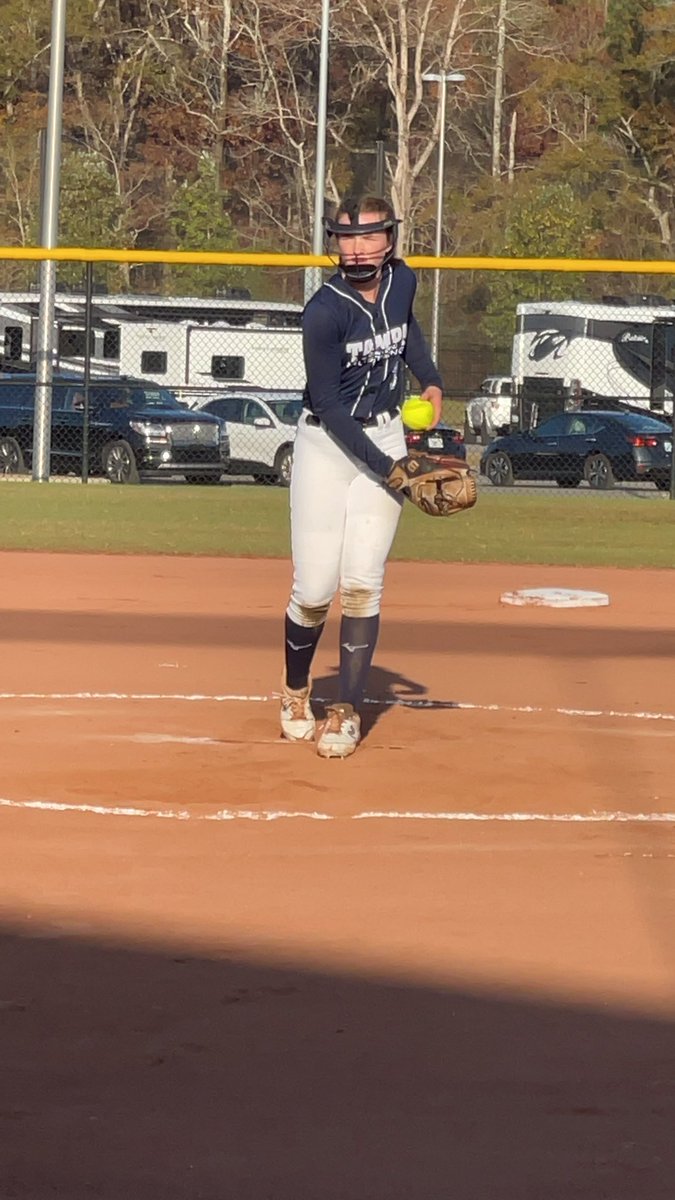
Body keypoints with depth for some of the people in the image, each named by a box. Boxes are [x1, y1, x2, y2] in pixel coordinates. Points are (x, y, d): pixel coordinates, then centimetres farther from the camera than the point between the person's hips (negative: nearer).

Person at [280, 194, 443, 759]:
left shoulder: (402, 282, -3)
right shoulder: (324, 311, -20)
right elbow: (328, 406, -18)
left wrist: (430, 380, 5)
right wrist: (388, 469, -21)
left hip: (385, 434, 4)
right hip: (326, 443, -4)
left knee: (362, 581, -7)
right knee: (314, 588, -5)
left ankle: (348, 711, 1)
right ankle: (296, 691, 23)